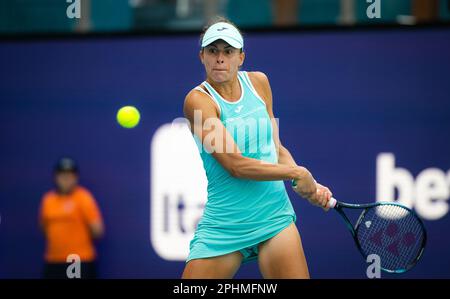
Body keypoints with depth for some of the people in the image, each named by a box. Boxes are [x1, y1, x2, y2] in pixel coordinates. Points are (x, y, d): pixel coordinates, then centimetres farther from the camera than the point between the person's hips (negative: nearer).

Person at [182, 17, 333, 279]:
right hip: (222, 225, -4)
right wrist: (297, 173, -12)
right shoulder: (198, 99, -9)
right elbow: (235, 165, -17)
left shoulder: (258, 82, 9)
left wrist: (311, 187, 1)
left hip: (275, 216, 4)